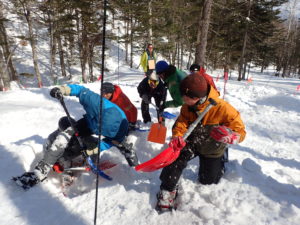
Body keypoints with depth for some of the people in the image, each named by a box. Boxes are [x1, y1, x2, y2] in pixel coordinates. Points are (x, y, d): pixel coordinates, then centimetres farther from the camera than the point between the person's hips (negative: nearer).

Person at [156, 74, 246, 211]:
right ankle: (168, 189, -12)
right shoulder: (187, 108, -18)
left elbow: (240, 132, -25)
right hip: (193, 142, 2)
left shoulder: (222, 108, -31)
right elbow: (180, 124, -13)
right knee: (177, 156, -31)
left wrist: (229, 135, -48)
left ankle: (221, 162, 46)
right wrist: (177, 137, -35)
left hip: (212, 149, -1)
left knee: (207, 181, 15)